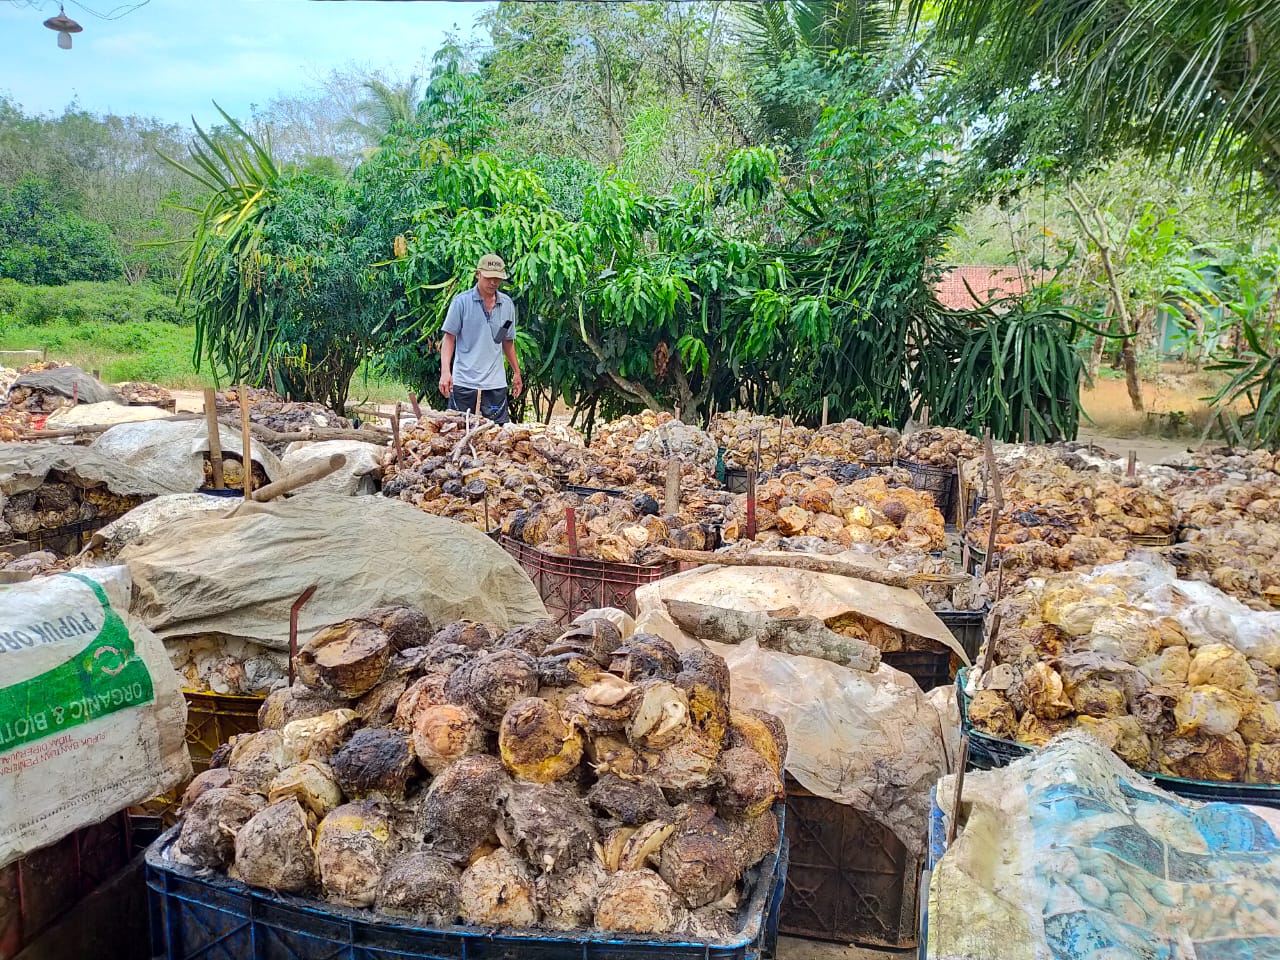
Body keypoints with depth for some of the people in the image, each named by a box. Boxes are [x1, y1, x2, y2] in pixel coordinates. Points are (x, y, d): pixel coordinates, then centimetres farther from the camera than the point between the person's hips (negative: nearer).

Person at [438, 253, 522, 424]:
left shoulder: (507, 304, 9)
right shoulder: (462, 301, -2)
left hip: (495, 383, 3)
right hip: (464, 382, -3)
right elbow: (449, 338, -2)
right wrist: (445, 371, -13)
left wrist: (516, 372, 21)